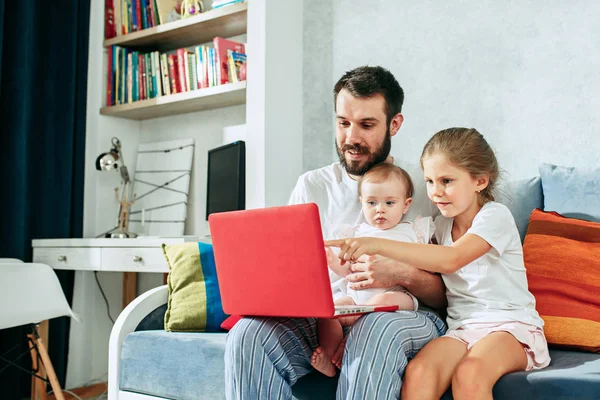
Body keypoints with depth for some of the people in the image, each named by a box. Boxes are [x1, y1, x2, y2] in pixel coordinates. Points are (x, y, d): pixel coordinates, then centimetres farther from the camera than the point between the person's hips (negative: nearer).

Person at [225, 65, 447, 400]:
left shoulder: (426, 188, 4)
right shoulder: (312, 187, 13)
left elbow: (447, 295, 1)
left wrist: (403, 275, -20)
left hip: (406, 317, -2)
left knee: (376, 331, -38)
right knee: (248, 334, -27)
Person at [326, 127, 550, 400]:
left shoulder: (495, 216, -7)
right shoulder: (442, 225, 14)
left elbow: (450, 260, -25)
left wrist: (378, 245, -33)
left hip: (509, 325, -4)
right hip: (463, 327, 5)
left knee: (469, 374, -36)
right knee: (418, 372, -27)